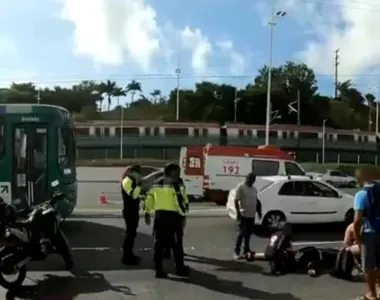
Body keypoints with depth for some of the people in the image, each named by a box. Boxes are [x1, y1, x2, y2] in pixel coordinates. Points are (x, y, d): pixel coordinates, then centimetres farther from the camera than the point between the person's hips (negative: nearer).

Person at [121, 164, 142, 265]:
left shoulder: (133, 181, 15)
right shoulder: (127, 181, -16)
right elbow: (133, 195, -29)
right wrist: (139, 185, -27)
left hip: (134, 210, 10)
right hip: (129, 211, -10)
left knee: (132, 232, 16)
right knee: (130, 233, -9)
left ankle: (129, 254, 26)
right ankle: (126, 257, -4)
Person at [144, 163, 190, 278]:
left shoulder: (155, 185, 10)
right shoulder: (174, 185, -10)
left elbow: (148, 199, 12)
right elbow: (180, 201, -15)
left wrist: (147, 213, 20)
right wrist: (183, 213, -3)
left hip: (159, 216, 6)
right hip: (172, 217, -5)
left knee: (159, 244, 10)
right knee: (176, 244, 9)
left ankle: (159, 270, 12)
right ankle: (180, 268, 20)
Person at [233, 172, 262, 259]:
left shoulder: (254, 188, 14)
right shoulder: (240, 187, -9)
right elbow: (236, 201, -13)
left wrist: (259, 211, 19)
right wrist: (238, 212, -18)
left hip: (252, 215, 7)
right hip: (244, 215, -7)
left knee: (248, 233, 13)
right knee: (241, 233, -7)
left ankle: (247, 250, 23)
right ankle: (236, 252, -2)